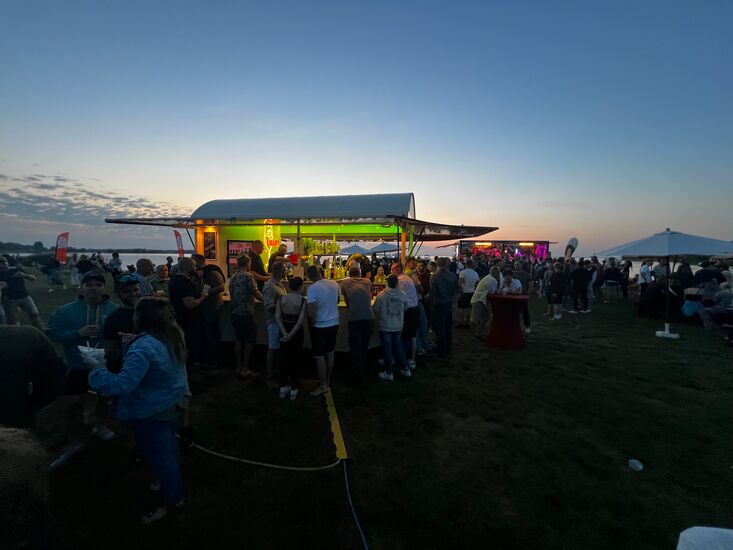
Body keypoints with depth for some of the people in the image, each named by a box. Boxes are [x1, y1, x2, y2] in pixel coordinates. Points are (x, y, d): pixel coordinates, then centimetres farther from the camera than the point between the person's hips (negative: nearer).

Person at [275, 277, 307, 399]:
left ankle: (283, 388, 25)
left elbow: (277, 317, -9)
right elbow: (301, 320, -19)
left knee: (285, 359, 17)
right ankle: (293, 390, 18)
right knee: (295, 360, 10)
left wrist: (285, 333, -13)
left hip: (284, 332, 3)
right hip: (296, 332, -3)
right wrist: (291, 334, -16)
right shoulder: (303, 300, -13)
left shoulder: (282, 298, -2)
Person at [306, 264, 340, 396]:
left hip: (320, 326, -6)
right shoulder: (334, 284, -3)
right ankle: (327, 382, 30)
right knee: (330, 353, 16)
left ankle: (323, 386, 14)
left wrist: (311, 324, -5)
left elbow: (311, 313, -23)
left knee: (319, 356, 5)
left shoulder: (313, 288, -21)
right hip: (334, 323, 6)